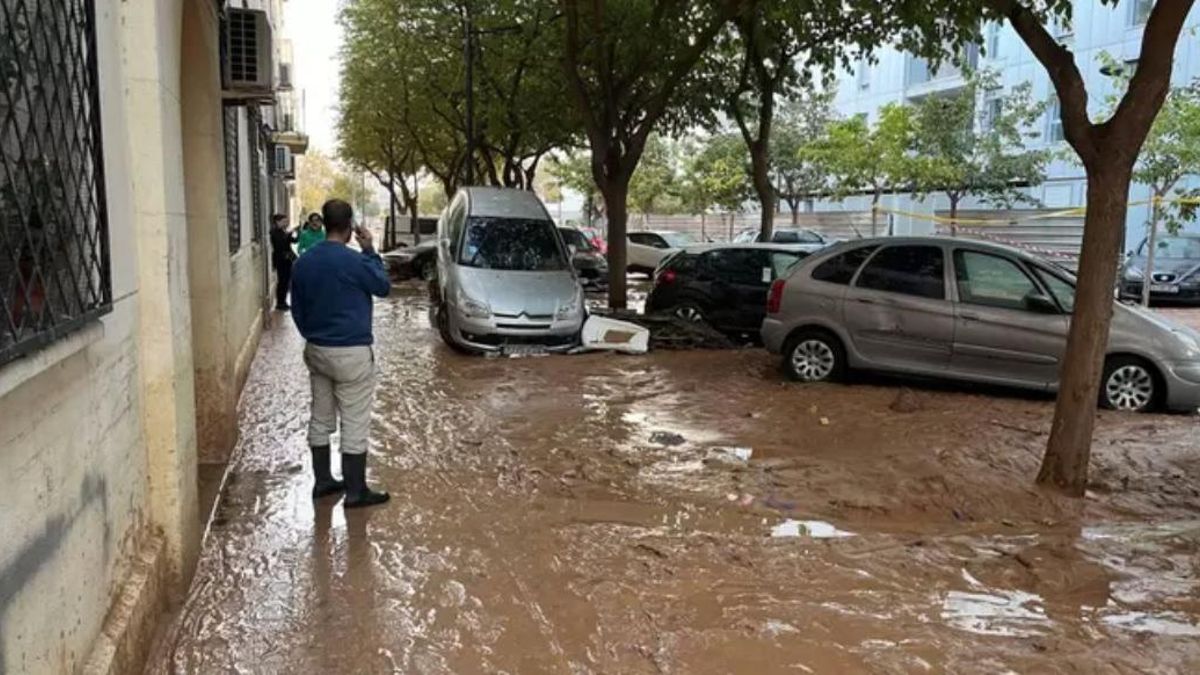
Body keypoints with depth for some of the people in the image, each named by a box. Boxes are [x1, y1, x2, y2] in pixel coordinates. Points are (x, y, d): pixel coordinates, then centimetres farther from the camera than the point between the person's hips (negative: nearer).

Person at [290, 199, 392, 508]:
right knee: (354, 424, 0)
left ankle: (322, 481, 26)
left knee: (320, 419, 16)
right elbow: (384, 287, -1)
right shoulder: (354, 261, -18)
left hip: (316, 351, 7)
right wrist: (369, 251, 4)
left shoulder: (304, 262, 3)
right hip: (351, 352, -7)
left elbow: (296, 309, 12)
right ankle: (356, 491, 6)